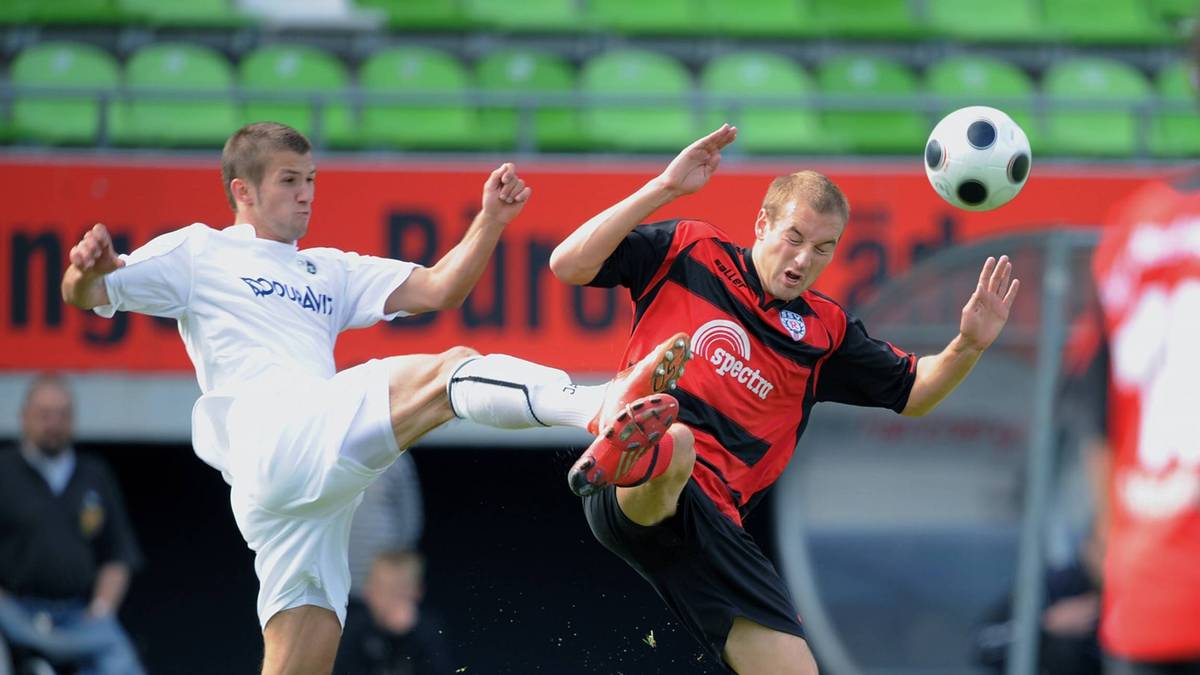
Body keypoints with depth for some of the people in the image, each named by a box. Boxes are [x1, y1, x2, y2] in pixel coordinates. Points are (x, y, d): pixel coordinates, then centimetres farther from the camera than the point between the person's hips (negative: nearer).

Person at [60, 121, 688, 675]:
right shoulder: (200, 251, 15)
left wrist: (491, 220, 9)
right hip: (273, 440, -7)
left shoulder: (330, 271, 33)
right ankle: (599, 408, -47)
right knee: (446, 371, -24)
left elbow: (437, 289, 24)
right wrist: (85, 272, -19)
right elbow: (91, 296, 5)